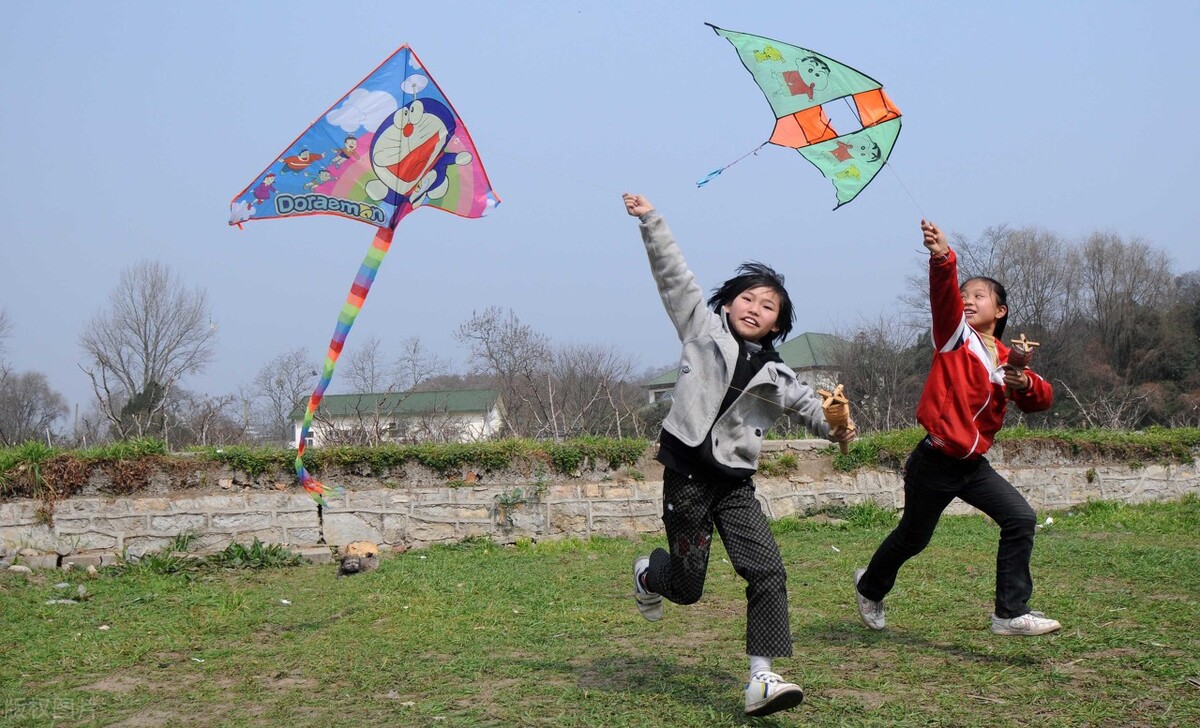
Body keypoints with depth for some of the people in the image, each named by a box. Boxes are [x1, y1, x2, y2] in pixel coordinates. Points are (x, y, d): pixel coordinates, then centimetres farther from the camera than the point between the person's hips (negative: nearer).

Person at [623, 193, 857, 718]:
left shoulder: (774, 375, 11)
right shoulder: (703, 328, 4)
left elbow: (807, 403, 15)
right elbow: (673, 274, 2)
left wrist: (835, 427, -7)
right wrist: (650, 220, -2)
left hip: (736, 483, 3)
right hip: (687, 476, -3)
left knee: (767, 572, -13)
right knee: (685, 587, 3)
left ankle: (761, 680, -9)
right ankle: (648, 573, 41)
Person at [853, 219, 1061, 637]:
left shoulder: (1006, 359, 8)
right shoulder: (955, 336, -6)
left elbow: (1041, 400, 3)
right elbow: (944, 294, -25)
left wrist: (1024, 384, -19)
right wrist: (942, 258, -44)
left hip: (973, 464, 5)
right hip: (935, 463, -5)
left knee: (1021, 519, -11)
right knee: (912, 538, 10)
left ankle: (1011, 614, -4)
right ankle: (870, 587, 40)